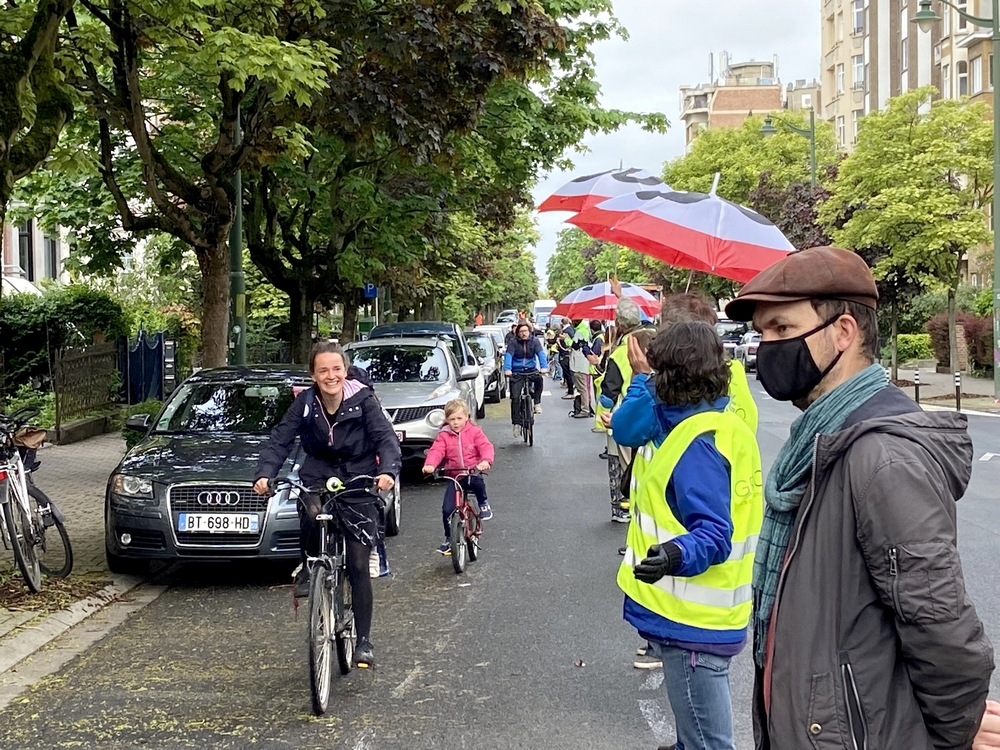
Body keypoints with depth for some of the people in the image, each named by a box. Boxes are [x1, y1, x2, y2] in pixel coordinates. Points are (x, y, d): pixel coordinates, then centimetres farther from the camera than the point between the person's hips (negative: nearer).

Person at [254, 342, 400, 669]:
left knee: (358, 565, -4)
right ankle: (308, 569, -5)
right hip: (317, 480, 1)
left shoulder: (363, 400, -12)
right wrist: (264, 474, -29)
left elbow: (386, 439, -20)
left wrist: (387, 471, -40)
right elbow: (279, 440, -11)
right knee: (311, 513, -36)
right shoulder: (305, 403, -7)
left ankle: (363, 640, 9)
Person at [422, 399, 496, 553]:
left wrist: (486, 461, -35)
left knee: (478, 482, -38)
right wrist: (430, 465, -33)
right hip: (453, 476, 2)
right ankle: (448, 539, 10)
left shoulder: (474, 432, 1)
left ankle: (483, 503, -5)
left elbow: (486, 447, -12)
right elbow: (436, 451, -11)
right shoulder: (444, 436, 3)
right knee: (447, 509, -10)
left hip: (473, 472, -2)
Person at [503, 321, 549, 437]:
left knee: (539, 379, -32)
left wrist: (544, 366, -32)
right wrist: (507, 369, -34)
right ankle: (517, 423, 0)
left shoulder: (534, 341, -2)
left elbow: (541, 353, -14)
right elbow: (508, 355, -16)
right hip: (517, 373, -1)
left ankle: (537, 402, -10)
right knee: (515, 397, -9)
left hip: (531, 370, 1)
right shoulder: (514, 342, -4)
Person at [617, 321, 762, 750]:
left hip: (692, 621, -11)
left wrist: (677, 554, -46)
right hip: (691, 613, 11)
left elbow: (715, 535, -30)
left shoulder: (699, 444, -24)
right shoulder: (691, 424, 7)